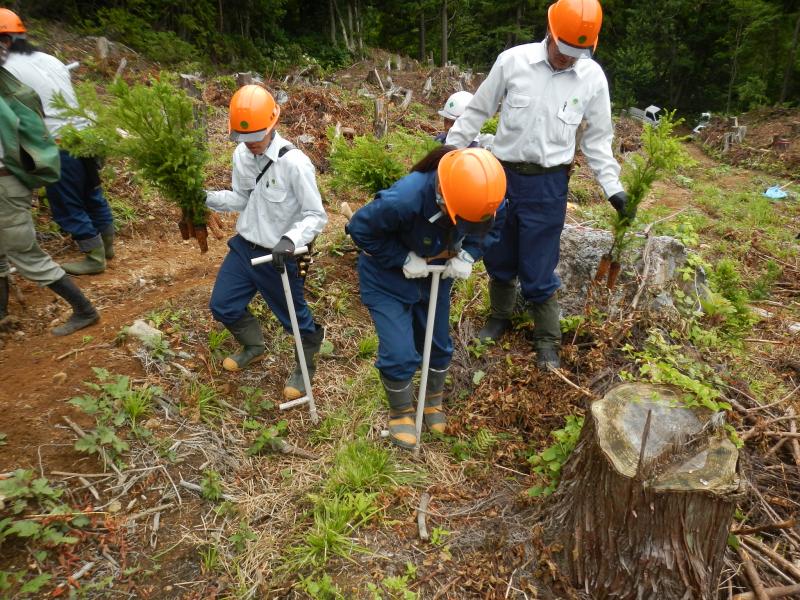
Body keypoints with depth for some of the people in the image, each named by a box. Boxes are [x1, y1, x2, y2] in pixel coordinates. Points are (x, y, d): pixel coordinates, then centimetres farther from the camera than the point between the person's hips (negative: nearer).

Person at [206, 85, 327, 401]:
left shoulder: (294, 163, -23)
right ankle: (254, 345, 46)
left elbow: (316, 216, -21)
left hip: (279, 256, -6)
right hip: (243, 246, 7)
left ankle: (304, 367, 38)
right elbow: (242, 199, 9)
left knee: (294, 316, 10)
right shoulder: (241, 154, -2)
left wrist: (289, 241, -38)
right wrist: (206, 197, -7)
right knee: (223, 306, 17)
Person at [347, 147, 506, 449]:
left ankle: (433, 401, 44)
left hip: (435, 275, 5)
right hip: (388, 278, -4)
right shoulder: (403, 199, -39)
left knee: (438, 344, 16)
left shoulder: (480, 199, -24)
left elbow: (489, 229, -2)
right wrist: (404, 259, -27)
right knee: (400, 353, -5)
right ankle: (401, 413, 25)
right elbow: (360, 228, -25)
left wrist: (467, 255, -20)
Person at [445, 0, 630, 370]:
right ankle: (500, 316, 41)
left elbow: (597, 138, 6)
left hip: (548, 184, -1)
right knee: (498, 257, 16)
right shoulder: (512, 61, -6)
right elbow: (477, 111, 4)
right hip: (502, 174, 2)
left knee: (539, 270, 2)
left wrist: (612, 187, 0)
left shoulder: (593, 77, -2)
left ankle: (548, 341, 22)